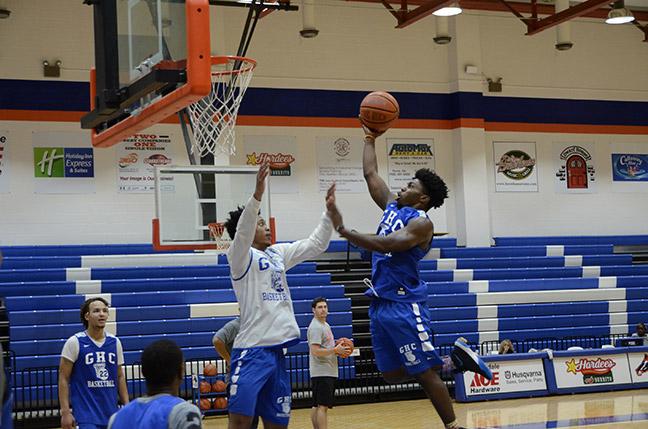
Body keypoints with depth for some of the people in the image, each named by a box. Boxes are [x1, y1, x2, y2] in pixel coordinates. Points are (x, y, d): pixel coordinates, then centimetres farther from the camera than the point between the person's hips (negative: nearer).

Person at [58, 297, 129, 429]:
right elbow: (63, 379, -6)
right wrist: (65, 412, -13)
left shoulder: (115, 342, 7)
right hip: (86, 415, -5)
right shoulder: (74, 342, -6)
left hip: (111, 414, 5)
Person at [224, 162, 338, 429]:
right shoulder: (240, 256, -3)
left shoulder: (277, 253, 17)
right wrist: (257, 194, -36)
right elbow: (241, 232, -24)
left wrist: (329, 211, 11)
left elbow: (315, 245, 22)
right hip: (251, 349, -7)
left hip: (276, 349, 7)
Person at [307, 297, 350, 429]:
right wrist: (335, 350, -20)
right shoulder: (315, 327, -13)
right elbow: (315, 351, -22)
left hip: (328, 372, 10)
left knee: (317, 406, 11)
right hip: (322, 372, -10)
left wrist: (338, 350, 11)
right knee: (323, 406, -13)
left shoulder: (325, 325, 19)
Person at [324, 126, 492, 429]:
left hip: (405, 304, -9)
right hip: (380, 304, 9)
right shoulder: (392, 206, 15)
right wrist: (370, 138, 23)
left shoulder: (421, 223, -10)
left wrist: (343, 231, -26)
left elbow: (386, 245, -24)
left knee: (424, 372, -6)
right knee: (392, 374, 9)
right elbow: (370, 174, 23)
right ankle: (455, 360, 21)